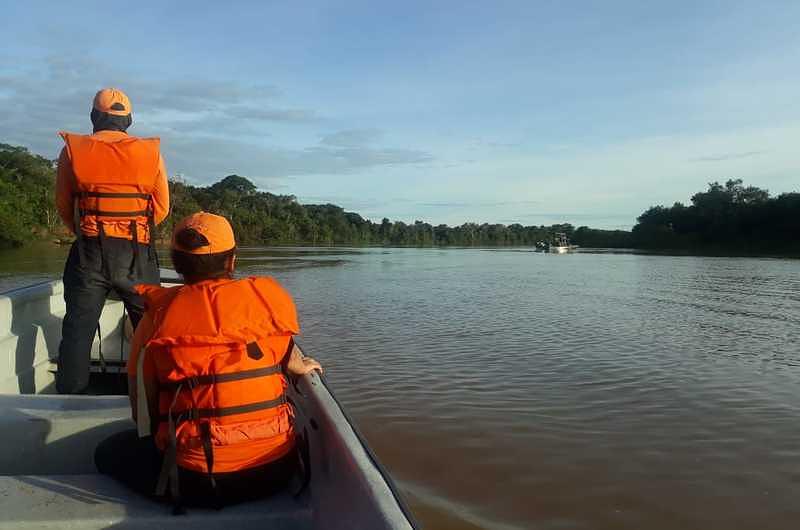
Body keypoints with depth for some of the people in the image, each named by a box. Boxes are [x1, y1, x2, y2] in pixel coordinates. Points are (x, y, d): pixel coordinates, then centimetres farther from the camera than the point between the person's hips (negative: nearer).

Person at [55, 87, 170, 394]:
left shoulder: (72, 150, 1)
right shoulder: (151, 152, 0)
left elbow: (63, 207, 9)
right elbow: (162, 208, 5)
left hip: (88, 253, 0)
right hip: (137, 254, 0)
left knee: (77, 330, 9)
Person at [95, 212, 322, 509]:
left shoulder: (158, 317, -7)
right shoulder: (270, 296, -4)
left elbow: (141, 413, -1)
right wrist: (301, 367, 38)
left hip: (196, 482, -1)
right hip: (275, 470, 2)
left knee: (109, 453, 24)